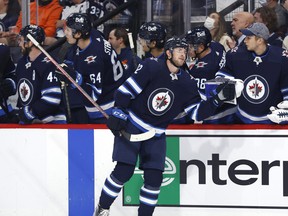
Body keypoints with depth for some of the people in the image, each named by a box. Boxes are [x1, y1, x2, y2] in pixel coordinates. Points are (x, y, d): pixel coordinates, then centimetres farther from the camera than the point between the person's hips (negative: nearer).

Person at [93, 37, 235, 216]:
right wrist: (118, 113, -17)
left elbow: (198, 113, -2)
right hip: (130, 126, -5)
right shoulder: (151, 67, -14)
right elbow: (127, 88, -14)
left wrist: (219, 98, -14)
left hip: (156, 135, 5)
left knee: (154, 179, -4)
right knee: (124, 171, -14)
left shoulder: (187, 83, 0)